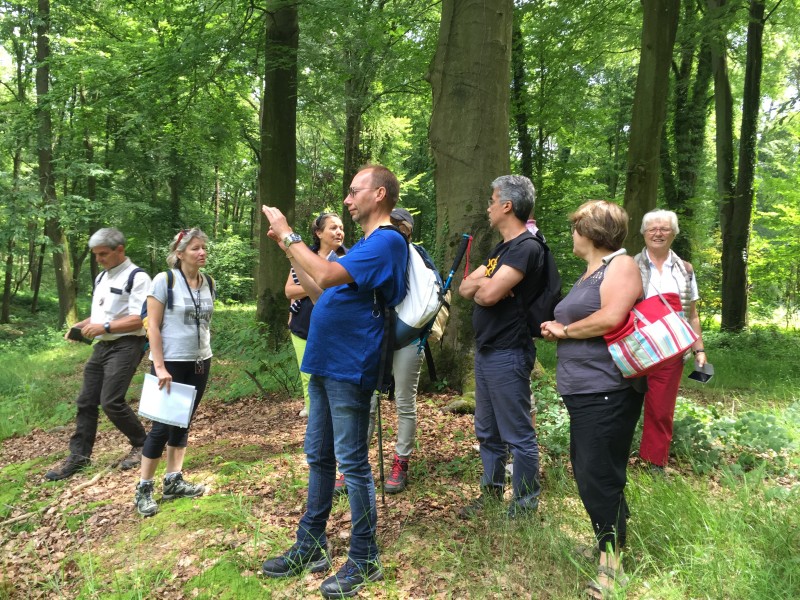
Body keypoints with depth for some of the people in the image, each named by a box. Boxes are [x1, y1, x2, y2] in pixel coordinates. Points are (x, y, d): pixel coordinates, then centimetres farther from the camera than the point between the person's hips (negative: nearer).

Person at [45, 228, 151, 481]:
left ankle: (142, 444, 9)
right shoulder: (101, 277, 16)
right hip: (103, 346, 9)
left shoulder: (137, 277, -12)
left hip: (126, 346, -9)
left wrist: (104, 327, -24)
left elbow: (139, 320, -19)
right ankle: (78, 456, 18)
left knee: (111, 401, -12)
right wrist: (82, 325, 4)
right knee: (86, 401, 8)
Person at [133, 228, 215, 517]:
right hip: (171, 363, -5)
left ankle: (173, 481, 21)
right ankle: (143, 488, 11)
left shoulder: (209, 283, 4)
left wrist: (204, 353, 14)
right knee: (162, 425, -2)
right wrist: (160, 367, -17)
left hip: (200, 362, 6)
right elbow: (152, 326, -13)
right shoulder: (164, 280, -11)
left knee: (183, 423, 12)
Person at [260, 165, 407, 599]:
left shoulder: (386, 241, -14)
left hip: (349, 369, -10)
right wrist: (287, 247, 14)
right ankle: (310, 546, 28)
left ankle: (364, 560, 14)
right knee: (318, 457, 15)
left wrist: (288, 234, -14)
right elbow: (323, 291, 18)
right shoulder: (367, 244, 18)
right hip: (326, 365, 10)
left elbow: (326, 277, -25)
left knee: (352, 464, 0)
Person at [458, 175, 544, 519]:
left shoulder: (527, 248, -15)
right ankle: (492, 491, 33)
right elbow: (465, 289, 10)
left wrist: (481, 283, -4)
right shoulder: (501, 249, 16)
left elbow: (490, 293, -26)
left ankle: (525, 507, 14)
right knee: (487, 432, 19)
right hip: (486, 350, 10)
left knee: (518, 435, 1)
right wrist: (484, 283, -11)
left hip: (508, 354, -10)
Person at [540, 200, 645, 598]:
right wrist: (556, 330, 4)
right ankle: (605, 546, 30)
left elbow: (611, 318, -23)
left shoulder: (621, 264, -9)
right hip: (583, 390, 10)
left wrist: (564, 330, -10)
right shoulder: (589, 272, 20)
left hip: (606, 391, -10)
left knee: (599, 479, -6)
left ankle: (613, 566, 8)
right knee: (586, 474, 15)